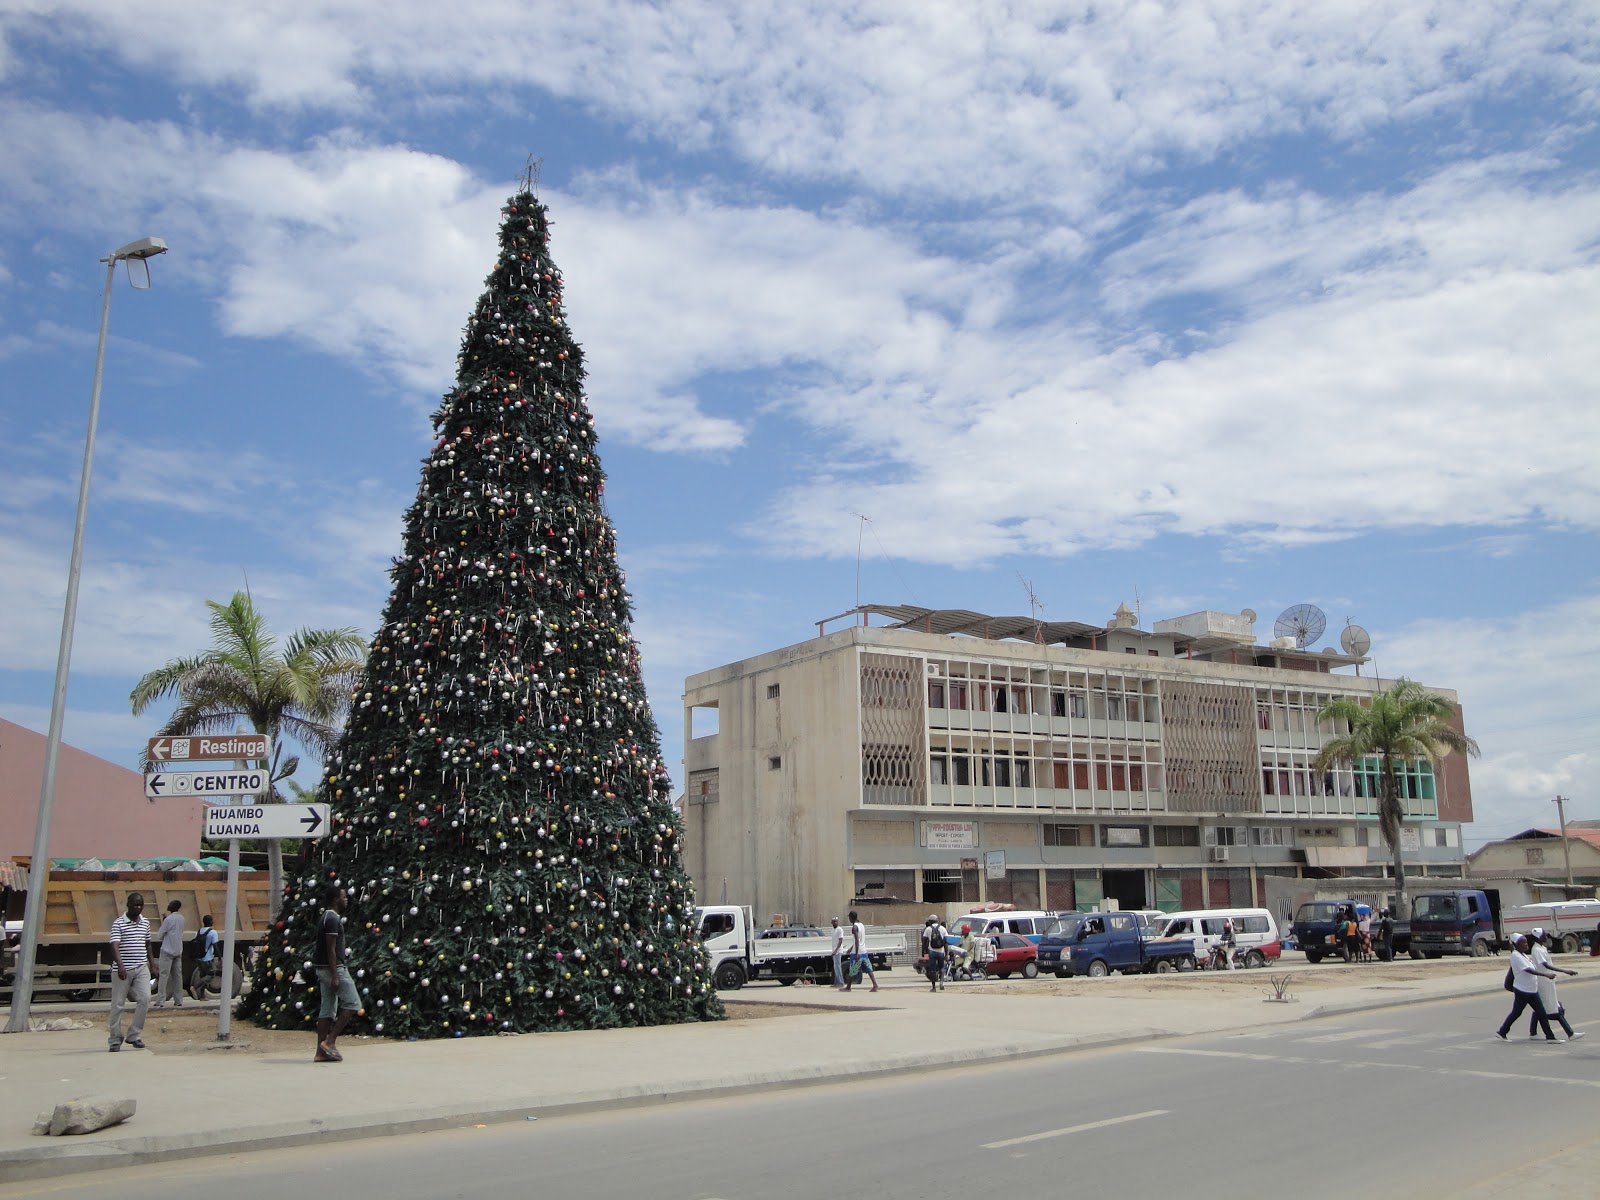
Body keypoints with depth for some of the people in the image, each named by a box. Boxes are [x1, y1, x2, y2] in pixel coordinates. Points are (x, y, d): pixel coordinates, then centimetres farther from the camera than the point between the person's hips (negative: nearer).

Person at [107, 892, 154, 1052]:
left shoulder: (146, 922, 11)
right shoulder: (118, 923, -6)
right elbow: (114, 946, -18)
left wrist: (151, 964, 23)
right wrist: (120, 965, -32)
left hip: (141, 968, 4)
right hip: (122, 969, -4)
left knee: (144, 999, -11)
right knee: (118, 1004, 3)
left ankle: (134, 1035, 1)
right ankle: (115, 1039, 15)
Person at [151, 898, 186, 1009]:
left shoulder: (168, 919, -11)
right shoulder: (181, 918, 8)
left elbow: (159, 936, -5)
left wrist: (161, 923, 7)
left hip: (167, 951, -6)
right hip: (178, 951, 6)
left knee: (164, 975, -5)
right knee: (177, 975, 8)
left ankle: (161, 1001, -9)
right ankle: (178, 1001, 8)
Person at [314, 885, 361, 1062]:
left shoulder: (328, 917, 16)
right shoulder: (333, 919, -15)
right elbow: (331, 949, -19)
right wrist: (335, 976, -21)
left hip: (324, 968, 10)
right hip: (334, 968, -10)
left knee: (328, 1009, 9)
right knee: (352, 1003, -7)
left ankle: (321, 1052, 9)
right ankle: (330, 1041, -9)